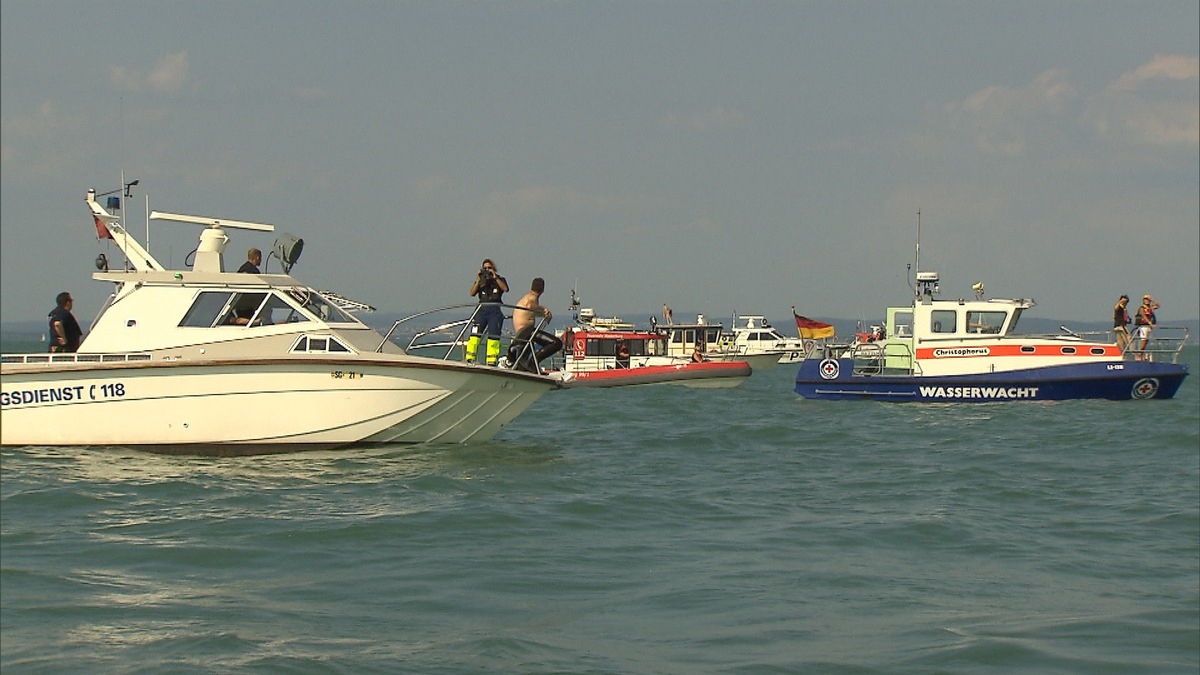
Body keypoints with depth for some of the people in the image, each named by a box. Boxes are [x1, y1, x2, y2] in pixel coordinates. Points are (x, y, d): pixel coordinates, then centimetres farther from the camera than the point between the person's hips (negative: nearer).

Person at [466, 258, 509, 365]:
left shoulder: (500, 280, 14)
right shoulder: (479, 282, 19)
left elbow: (505, 289, -7)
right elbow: (472, 293, 4)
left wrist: (495, 278, -7)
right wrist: (478, 280, -4)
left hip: (495, 310, -1)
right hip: (482, 309, 1)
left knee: (493, 335, -7)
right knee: (474, 334, -13)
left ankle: (492, 361, -8)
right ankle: (470, 359, -16)